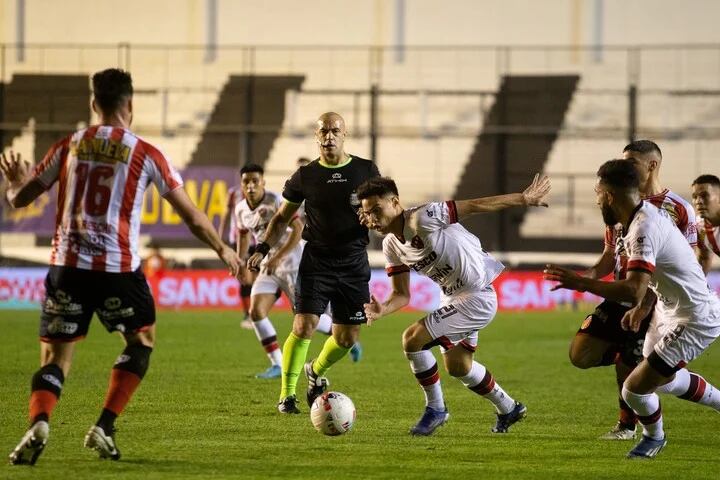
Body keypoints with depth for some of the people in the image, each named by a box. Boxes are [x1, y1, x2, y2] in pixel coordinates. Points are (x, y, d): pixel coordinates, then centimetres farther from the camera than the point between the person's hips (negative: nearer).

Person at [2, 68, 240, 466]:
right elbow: (190, 213, 6)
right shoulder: (145, 154, 0)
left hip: (67, 265, 2)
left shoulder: (69, 146, 6)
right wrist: (222, 249, 21)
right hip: (118, 268, -2)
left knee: (54, 357, 6)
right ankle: (104, 428, 7)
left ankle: (38, 423, -23)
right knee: (142, 341, 21)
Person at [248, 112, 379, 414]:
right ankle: (287, 395, -4)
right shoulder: (305, 176, 2)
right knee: (304, 327, -15)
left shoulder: (366, 171, 2)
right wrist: (263, 249, -3)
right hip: (316, 261, -1)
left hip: (354, 264, 1)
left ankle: (316, 371, 36)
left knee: (347, 337, 6)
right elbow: (282, 218, 10)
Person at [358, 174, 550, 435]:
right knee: (457, 366, 22)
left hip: (477, 297, -10)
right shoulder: (391, 246, 0)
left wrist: (525, 198, -13)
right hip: (453, 297, 10)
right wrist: (383, 310, -19)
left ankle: (435, 409, 0)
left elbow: (475, 205, -19)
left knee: (412, 338, -17)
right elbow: (402, 295, 4)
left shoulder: (422, 218, -25)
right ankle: (508, 409, 45)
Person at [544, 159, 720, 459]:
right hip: (670, 310, 10)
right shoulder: (648, 211, 1)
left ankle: (654, 438, 25)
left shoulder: (643, 229, -29)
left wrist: (579, 283, -35)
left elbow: (634, 290, -40)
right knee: (665, 381, 28)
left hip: (693, 321, -10)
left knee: (634, 389, -5)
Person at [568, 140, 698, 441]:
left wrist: (645, 306, -20)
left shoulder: (678, 210, -10)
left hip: (652, 303, -6)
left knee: (627, 370, -3)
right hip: (619, 296, 6)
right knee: (580, 355, -6)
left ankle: (627, 425, 22)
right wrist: (592, 274, -7)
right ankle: (624, 351, 22)